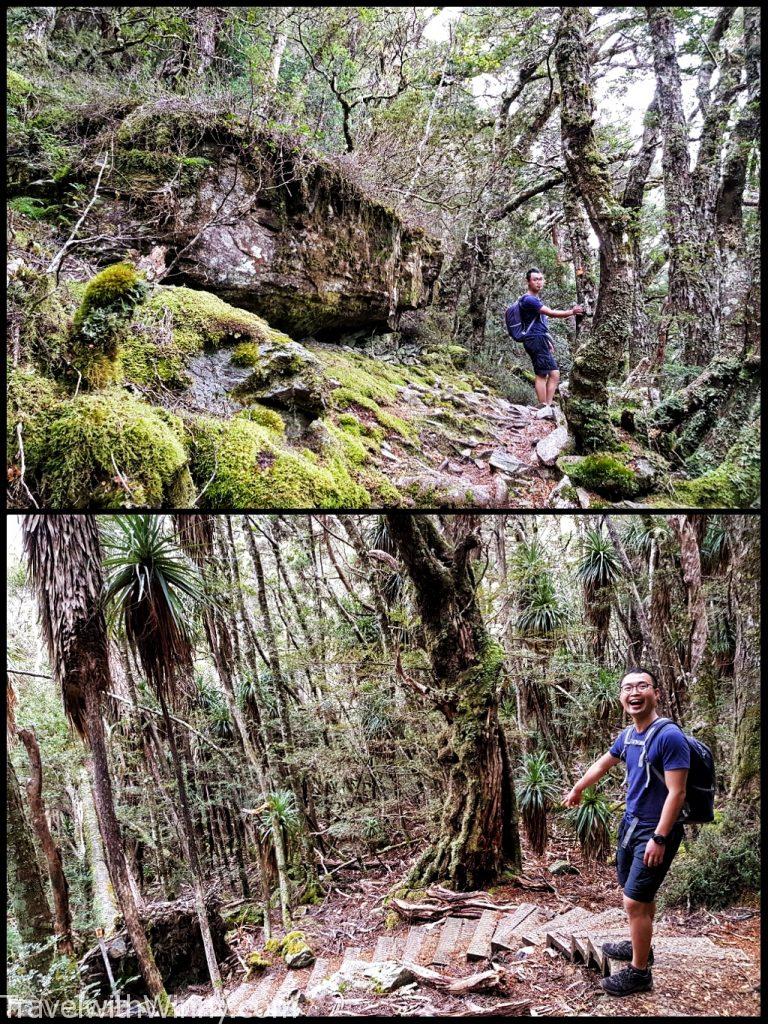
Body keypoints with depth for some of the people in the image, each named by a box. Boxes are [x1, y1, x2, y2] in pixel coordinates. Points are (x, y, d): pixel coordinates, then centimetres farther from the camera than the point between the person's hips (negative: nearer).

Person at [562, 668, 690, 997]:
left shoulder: (669, 736, -21)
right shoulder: (627, 736, 4)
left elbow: (676, 793, -22)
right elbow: (602, 764, 23)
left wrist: (659, 839, -22)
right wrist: (577, 790, 36)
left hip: (656, 830, -7)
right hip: (631, 822, 8)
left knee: (634, 901, -5)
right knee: (641, 894, 21)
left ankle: (639, 972, 8)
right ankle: (640, 947, 38)